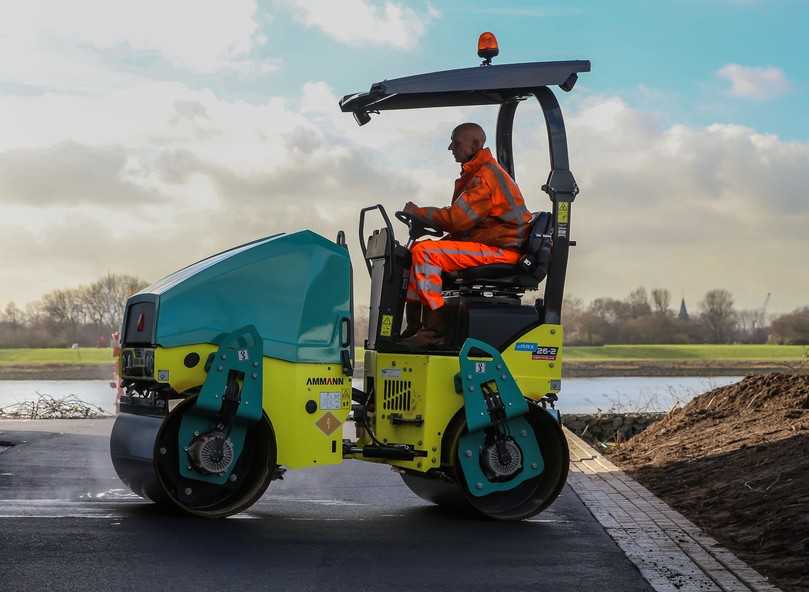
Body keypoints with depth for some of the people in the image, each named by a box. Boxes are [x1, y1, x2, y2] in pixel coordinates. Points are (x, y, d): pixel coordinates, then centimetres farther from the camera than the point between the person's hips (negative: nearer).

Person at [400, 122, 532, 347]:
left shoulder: (486, 175, -14)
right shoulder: (475, 173, 19)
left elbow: (457, 218, -20)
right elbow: (461, 220, 19)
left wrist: (418, 212, -7)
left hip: (500, 250, -11)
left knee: (424, 252, -23)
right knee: (415, 251, 8)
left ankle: (434, 329, -24)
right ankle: (413, 327, 1)